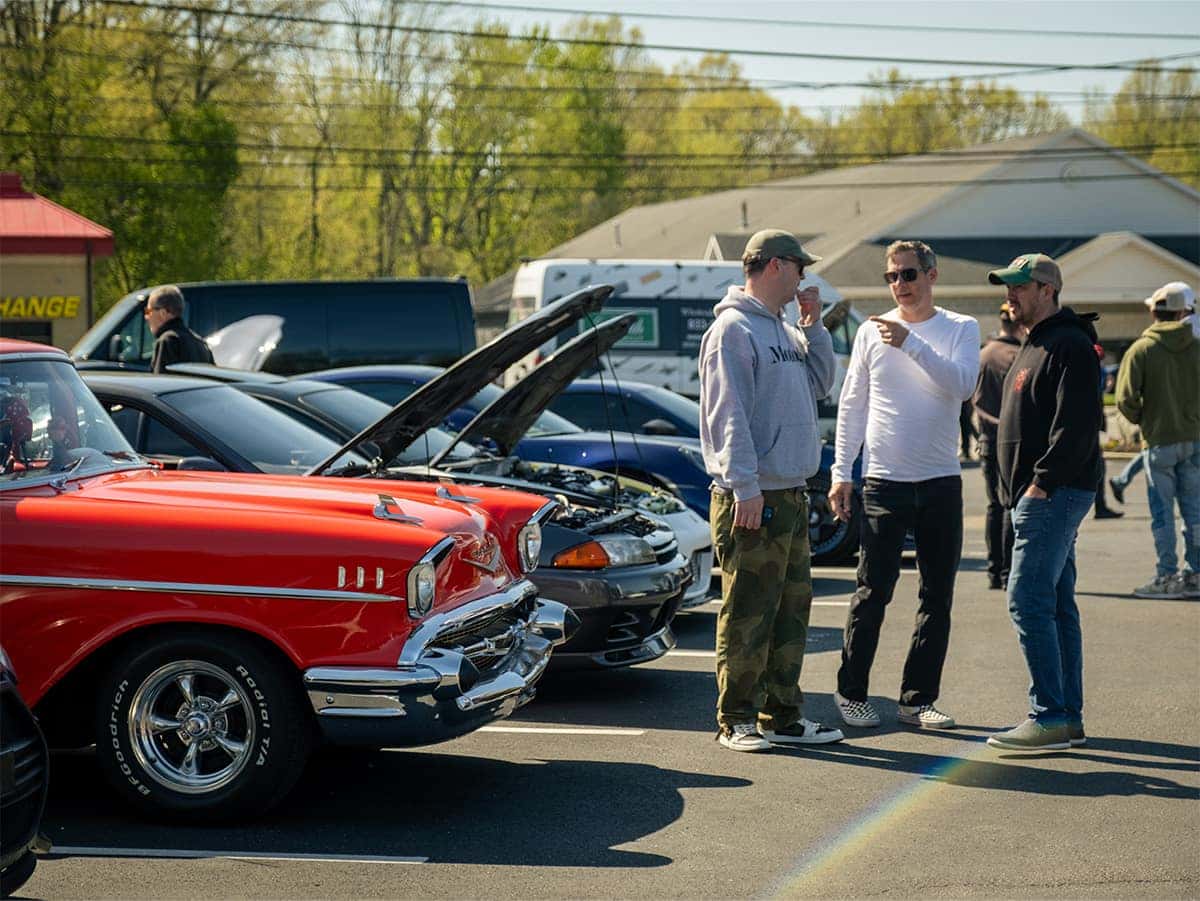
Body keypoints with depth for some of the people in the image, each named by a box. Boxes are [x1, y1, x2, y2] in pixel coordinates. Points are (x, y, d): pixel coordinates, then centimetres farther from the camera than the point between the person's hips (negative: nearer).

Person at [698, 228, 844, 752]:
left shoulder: (783, 330, 17)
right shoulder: (733, 329, -11)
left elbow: (820, 383, 22)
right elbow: (727, 414, -17)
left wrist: (812, 326, 12)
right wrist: (745, 485, -22)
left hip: (790, 493, 10)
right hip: (751, 497, -10)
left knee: (792, 608, 13)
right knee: (748, 614, -6)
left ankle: (783, 716, 20)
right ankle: (736, 720, 1)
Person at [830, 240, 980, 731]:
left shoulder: (960, 329, 4)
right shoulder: (873, 331, 6)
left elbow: (962, 384, -15)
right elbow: (851, 405, 9)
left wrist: (911, 344, -22)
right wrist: (841, 473, 4)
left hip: (941, 481, 1)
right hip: (884, 481, -1)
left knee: (938, 596, 4)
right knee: (873, 593, -1)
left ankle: (919, 698, 11)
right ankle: (851, 692, 10)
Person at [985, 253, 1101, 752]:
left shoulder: (1068, 346, -12)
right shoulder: (1034, 346, 21)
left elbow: (1076, 425, -22)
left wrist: (1043, 482, -23)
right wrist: (1018, 490, 18)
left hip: (1054, 493, -11)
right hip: (1036, 494, 11)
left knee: (1028, 601, -13)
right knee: (1056, 605, 11)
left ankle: (1050, 716, -12)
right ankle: (1068, 717, 15)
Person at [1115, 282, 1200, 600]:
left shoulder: (1141, 350, -8)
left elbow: (1126, 398, -13)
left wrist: (1140, 420, 5)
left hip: (1160, 441, -3)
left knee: (1162, 511, 3)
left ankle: (1166, 576, 3)